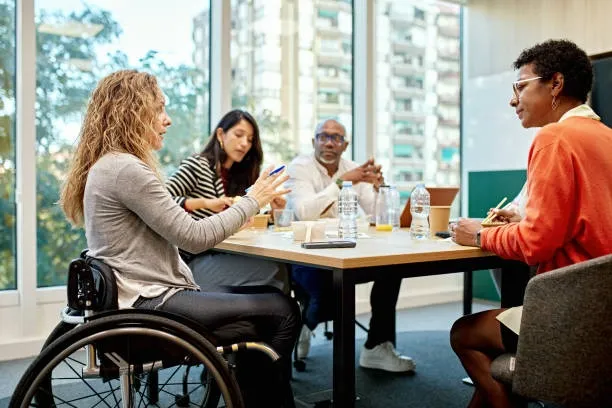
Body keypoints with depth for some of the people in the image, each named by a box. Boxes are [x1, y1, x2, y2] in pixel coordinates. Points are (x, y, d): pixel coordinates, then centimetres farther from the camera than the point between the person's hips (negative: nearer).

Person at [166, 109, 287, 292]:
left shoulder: (239, 176, 17)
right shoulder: (196, 165, -5)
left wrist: (272, 210, 0)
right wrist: (205, 203, -28)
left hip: (220, 256, 7)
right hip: (195, 261, -7)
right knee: (273, 269, -24)